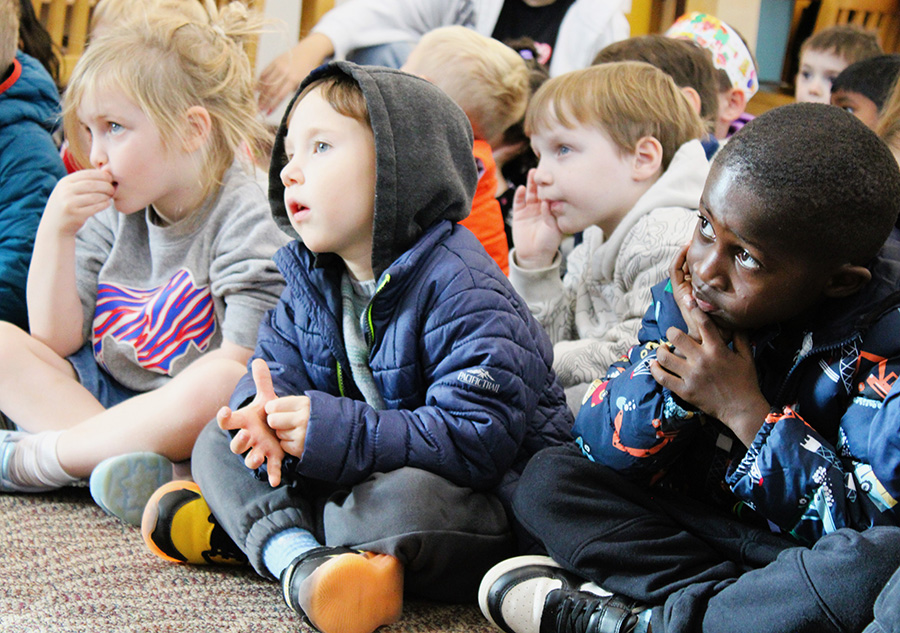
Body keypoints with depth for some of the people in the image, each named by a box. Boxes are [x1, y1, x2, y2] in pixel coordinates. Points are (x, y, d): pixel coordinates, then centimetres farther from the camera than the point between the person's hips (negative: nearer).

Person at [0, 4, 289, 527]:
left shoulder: (243, 216, -10)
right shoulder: (112, 211, 7)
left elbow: (247, 357, -17)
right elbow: (55, 342, 4)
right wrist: (55, 232, -6)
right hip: (101, 394, 6)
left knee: (222, 383, -38)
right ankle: (111, 451, -32)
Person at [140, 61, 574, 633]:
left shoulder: (461, 288, -23)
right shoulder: (313, 279, 5)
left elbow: (475, 440, -29)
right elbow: (277, 363, 3)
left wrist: (336, 432, -32)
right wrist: (265, 412, -24)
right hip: (356, 470, 8)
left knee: (408, 500, -40)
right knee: (219, 441, 2)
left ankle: (242, 527, -17)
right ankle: (292, 555, -25)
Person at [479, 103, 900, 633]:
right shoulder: (687, 296, -6)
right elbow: (604, 449, -6)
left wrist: (742, 408, -25)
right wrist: (679, 346, -23)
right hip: (704, 528, 5)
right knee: (549, 477, -7)